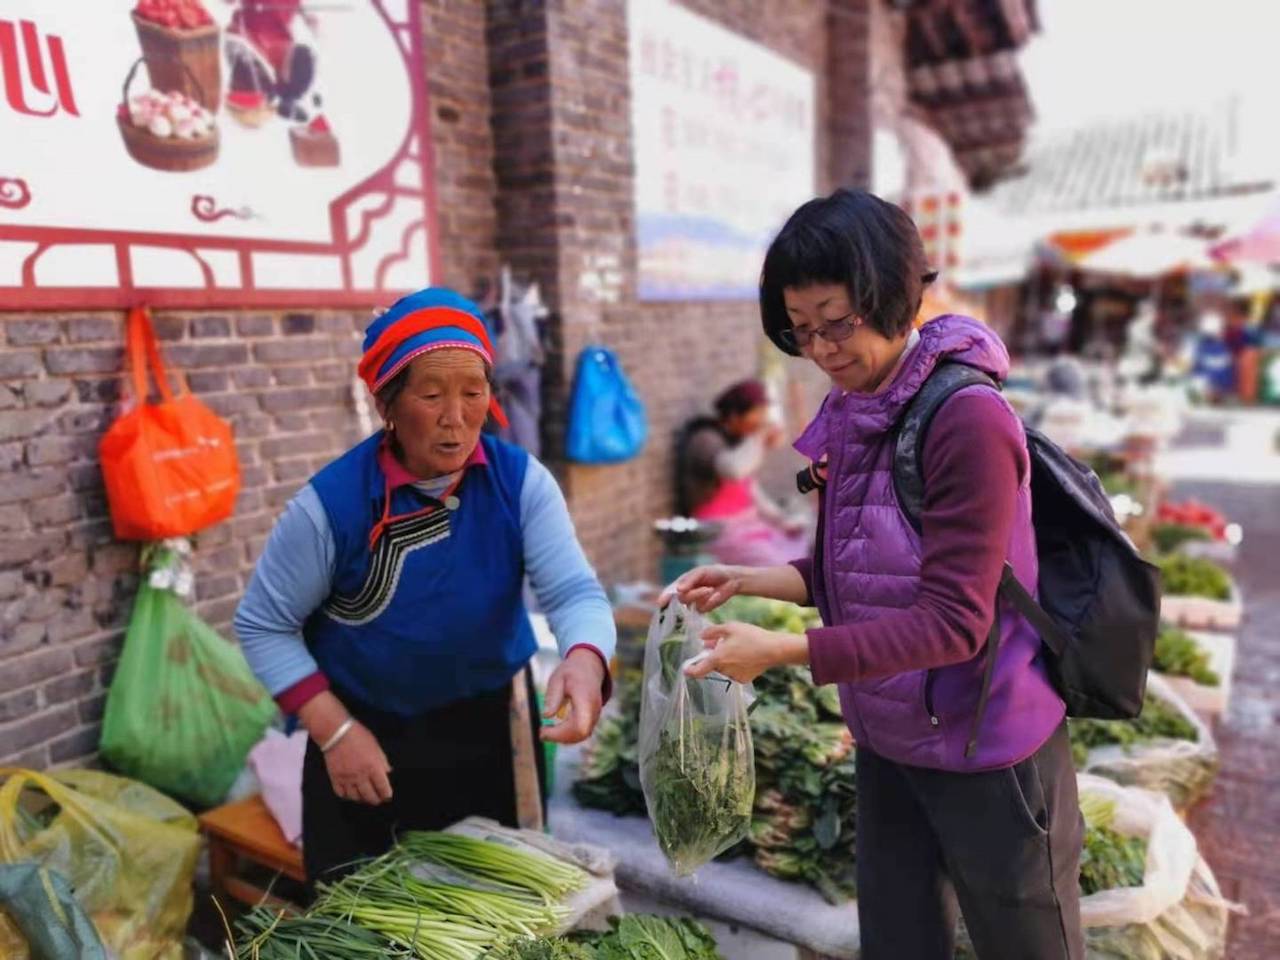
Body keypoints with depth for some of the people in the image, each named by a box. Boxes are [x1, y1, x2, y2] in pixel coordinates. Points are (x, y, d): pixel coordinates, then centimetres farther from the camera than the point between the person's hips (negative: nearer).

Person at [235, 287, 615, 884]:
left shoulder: (520, 481, -15)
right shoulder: (331, 503, -21)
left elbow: (574, 590, -22)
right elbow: (263, 625, -11)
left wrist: (583, 661, -44)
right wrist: (334, 731, -17)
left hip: (490, 728, 3)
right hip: (366, 734, -2)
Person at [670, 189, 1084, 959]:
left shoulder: (969, 419, -23)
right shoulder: (850, 415, 1)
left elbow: (953, 621, -25)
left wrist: (786, 650, -29)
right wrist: (749, 580, -6)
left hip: (987, 754, -7)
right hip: (887, 744, 7)